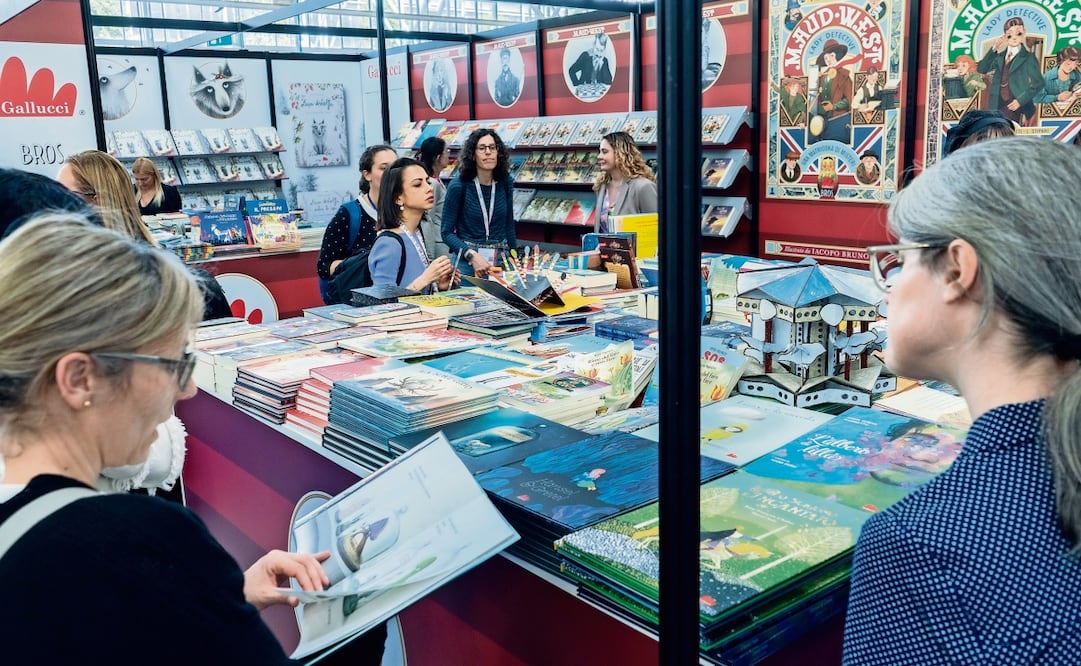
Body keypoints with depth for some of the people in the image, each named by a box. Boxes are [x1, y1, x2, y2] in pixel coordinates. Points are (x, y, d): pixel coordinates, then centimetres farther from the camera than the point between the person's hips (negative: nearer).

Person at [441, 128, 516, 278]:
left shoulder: (505, 183, 0)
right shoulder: (458, 186, -10)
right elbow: (447, 232, -9)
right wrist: (472, 255, -22)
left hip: (501, 258, 3)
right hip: (467, 259, -3)